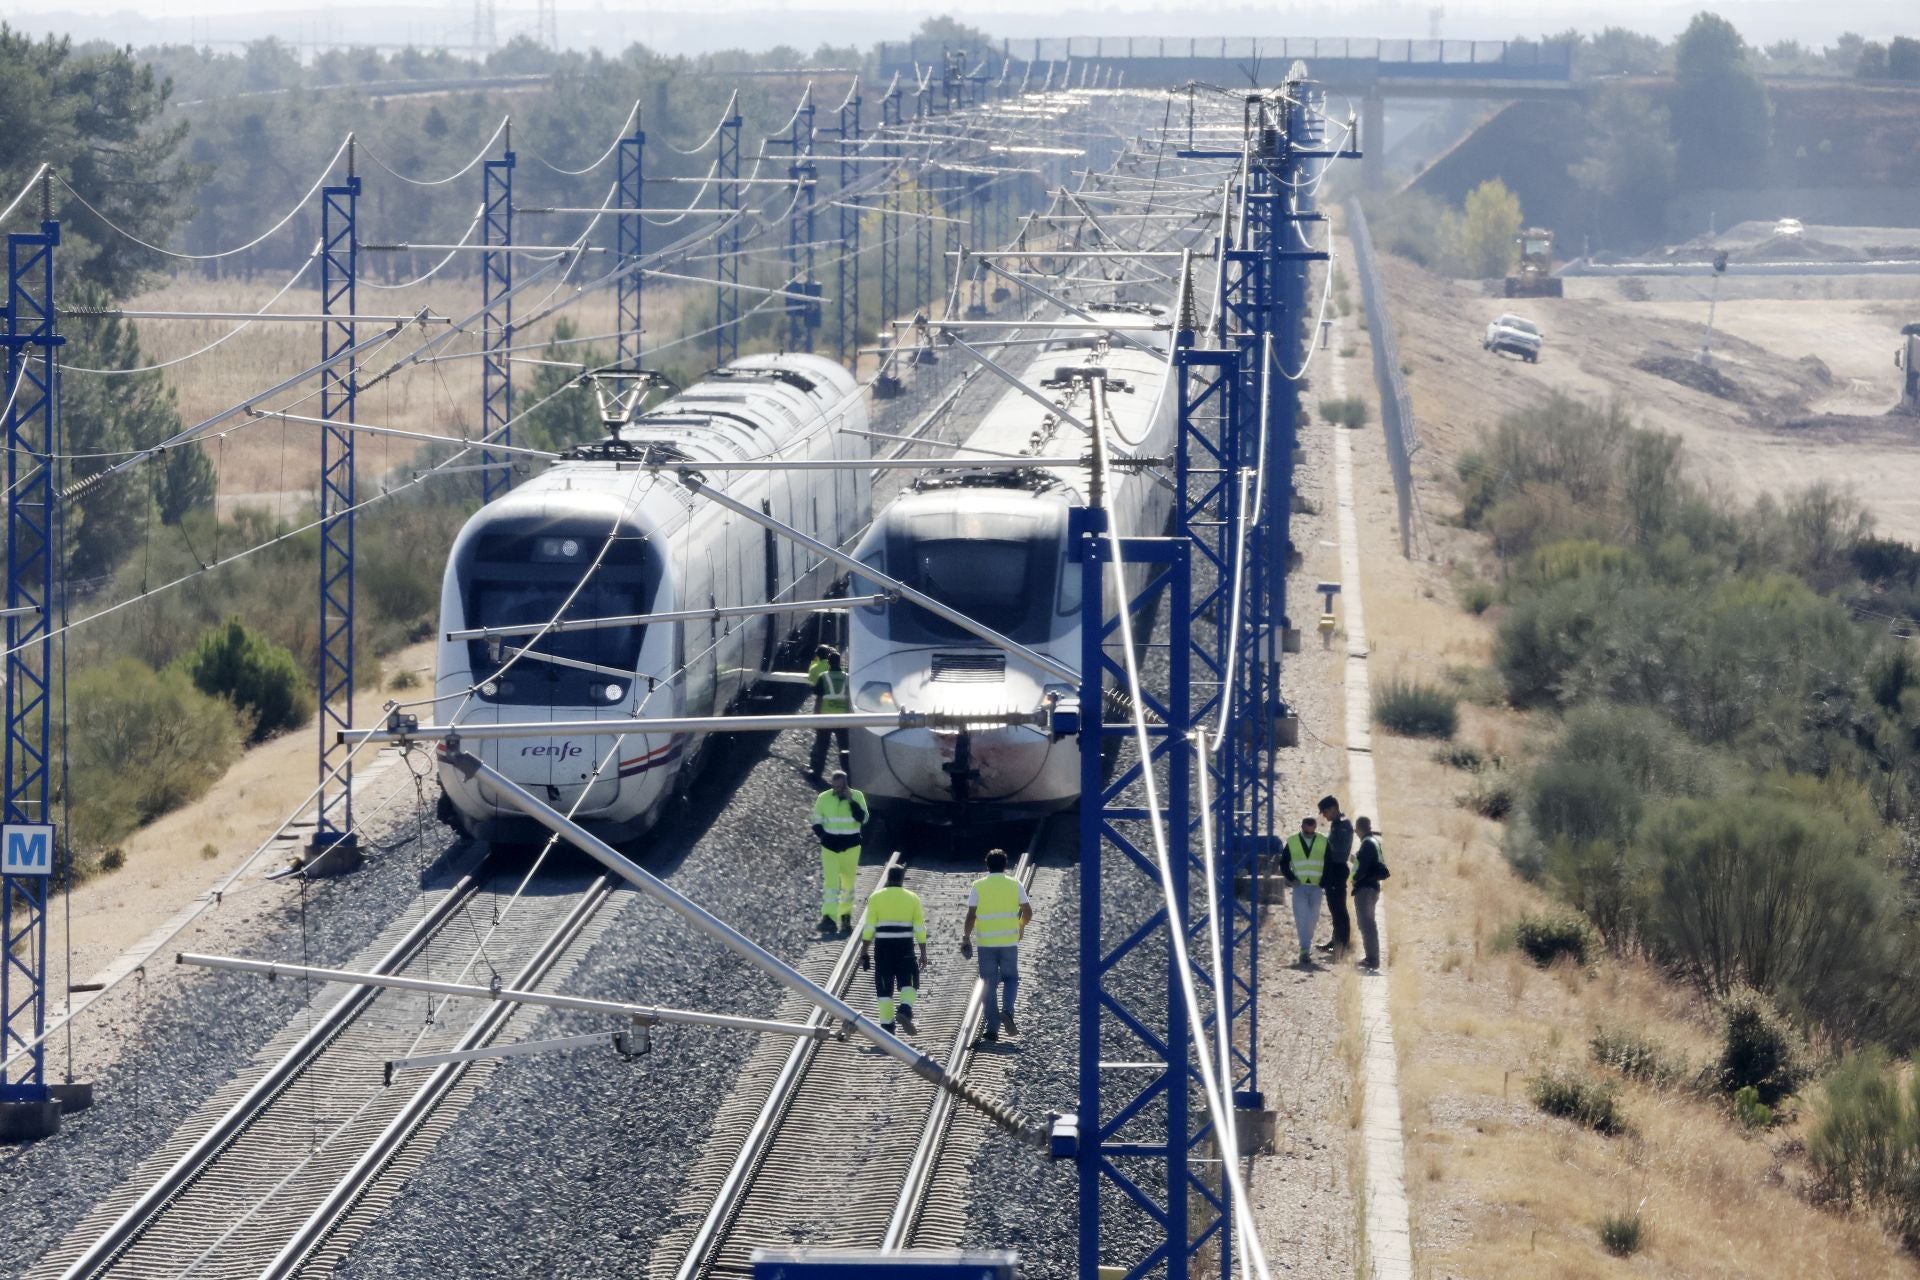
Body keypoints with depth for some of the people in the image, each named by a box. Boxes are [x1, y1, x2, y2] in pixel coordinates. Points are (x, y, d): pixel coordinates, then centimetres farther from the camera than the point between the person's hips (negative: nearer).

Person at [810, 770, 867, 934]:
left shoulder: (857, 796, -2)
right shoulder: (824, 798, 0)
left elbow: (863, 819, -13)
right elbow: (817, 822, 8)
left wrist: (851, 801, -19)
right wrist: (822, 836, -8)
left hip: (851, 846, 1)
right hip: (830, 845, -1)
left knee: (848, 882, 11)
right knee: (830, 881, -13)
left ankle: (846, 917, 25)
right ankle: (829, 918, -21)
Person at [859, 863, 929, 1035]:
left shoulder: (876, 897, 2)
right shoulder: (912, 898, 4)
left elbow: (869, 927, -2)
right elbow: (920, 928, 2)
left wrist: (864, 951, 3)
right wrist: (923, 953, 7)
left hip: (883, 947, 0)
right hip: (905, 947, 0)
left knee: (884, 987, 6)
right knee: (908, 982, 9)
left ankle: (887, 1025, 5)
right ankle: (906, 1009, -19)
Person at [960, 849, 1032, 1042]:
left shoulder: (978, 886, -1)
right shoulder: (1015, 885, 1)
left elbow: (971, 916, -4)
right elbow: (1028, 912, 1)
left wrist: (966, 937, 6)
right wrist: (1021, 927, 20)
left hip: (986, 943, 0)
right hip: (1010, 941, 0)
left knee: (989, 985, 6)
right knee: (1011, 979, 16)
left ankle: (992, 1029, 5)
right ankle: (1007, 1010, -11)